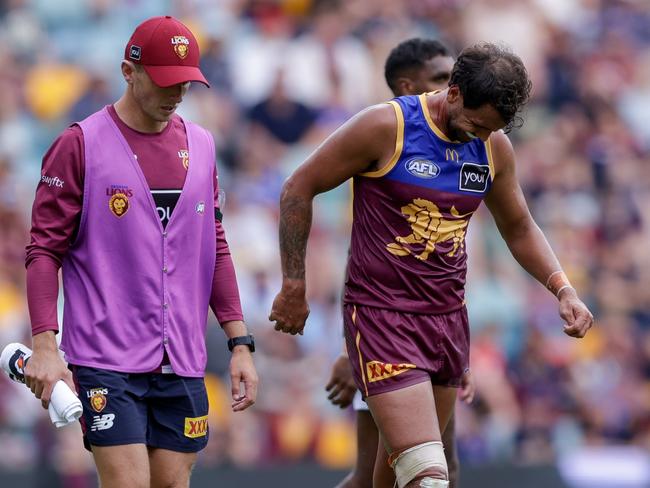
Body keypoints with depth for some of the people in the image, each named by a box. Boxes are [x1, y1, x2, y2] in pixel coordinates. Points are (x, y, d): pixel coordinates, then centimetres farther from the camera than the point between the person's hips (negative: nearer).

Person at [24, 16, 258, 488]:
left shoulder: (200, 145, 12)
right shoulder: (81, 144, -3)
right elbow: (45, 249, -4)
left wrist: (240, 342, 11)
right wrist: (44, 345, -13)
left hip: (183, 362, 5)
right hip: (105, 361, -5)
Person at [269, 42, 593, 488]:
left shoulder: (495, 148, 5)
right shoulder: (386, 127, -12)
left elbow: (519, 229, 20)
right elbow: (299, 189, -3)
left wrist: (563, 289, 3)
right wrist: (294, 287, -2)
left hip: (449, 318, 6)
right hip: (382, 316, -6)